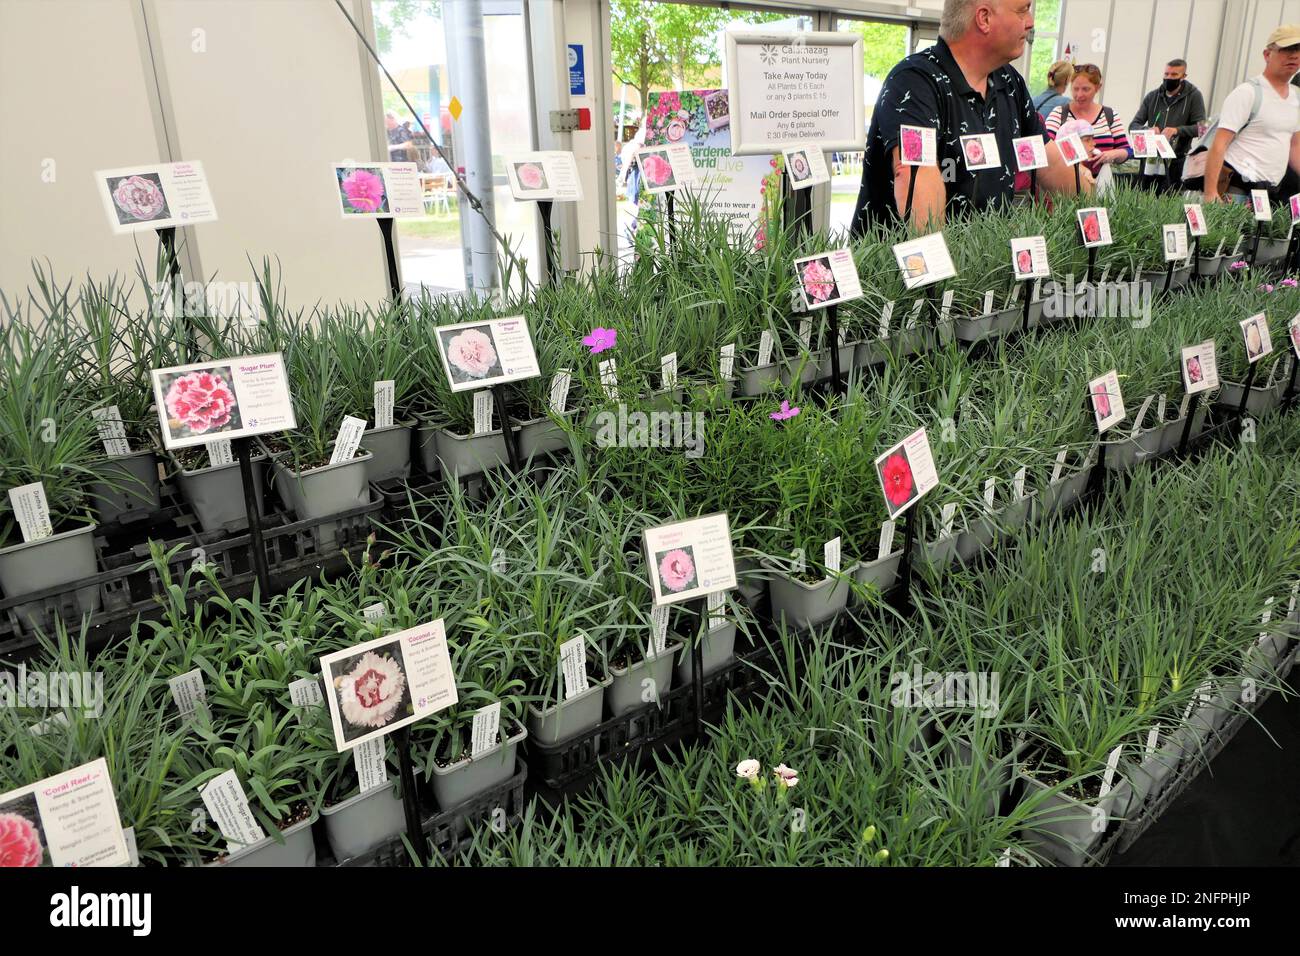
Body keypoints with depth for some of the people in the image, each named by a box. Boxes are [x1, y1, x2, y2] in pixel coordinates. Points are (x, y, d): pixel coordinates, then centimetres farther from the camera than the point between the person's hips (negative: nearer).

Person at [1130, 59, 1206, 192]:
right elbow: (1134, 125, 9)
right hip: (1149, 162, 3)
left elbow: (1200, 127, -4)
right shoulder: (1152, 96, 14)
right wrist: (1147, 129, -13)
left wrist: (1177, 130, -21)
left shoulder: (1193, 96, 3)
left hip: (1175, 164, -3)